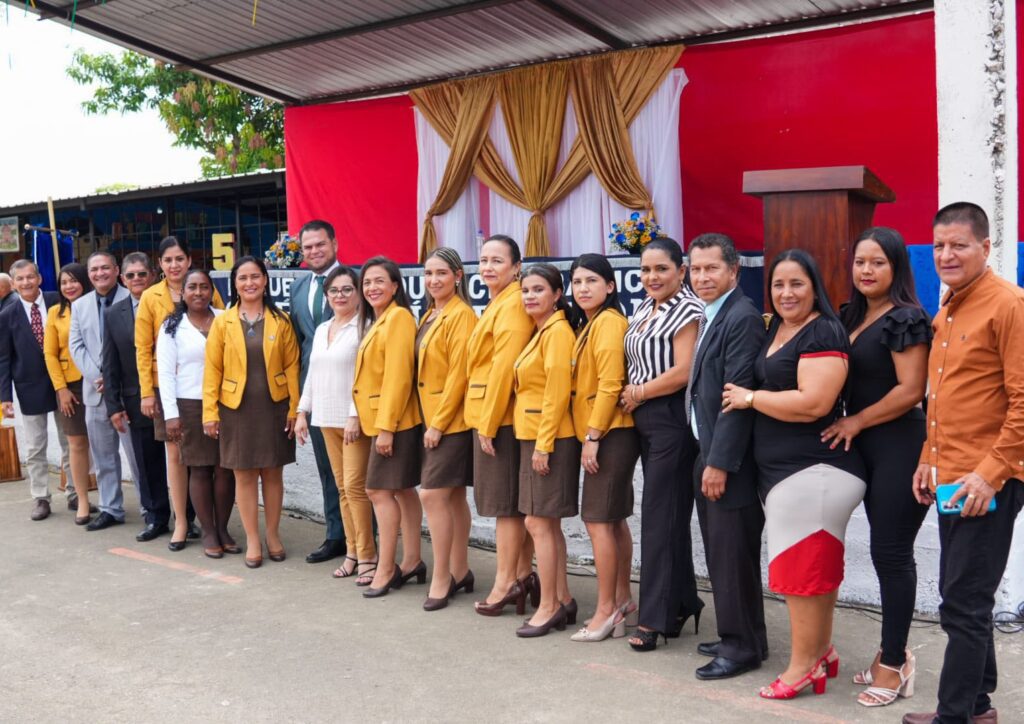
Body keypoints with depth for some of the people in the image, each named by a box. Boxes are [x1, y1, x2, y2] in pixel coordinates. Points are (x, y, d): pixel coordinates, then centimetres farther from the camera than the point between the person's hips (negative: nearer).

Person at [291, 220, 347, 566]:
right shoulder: (298, 287, 13)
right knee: (327, 467, 14)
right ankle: (337, 535, 26)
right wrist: (300, 382, 11)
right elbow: (297, 338, 18)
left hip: (347, 386, -6)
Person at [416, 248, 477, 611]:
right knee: (453, 496, 13)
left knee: (432, 495, -9)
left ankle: (441, 579, 1)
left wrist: (439, 422, -17)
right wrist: (432, 420, 10)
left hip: (452, 420, -9)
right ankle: (459, 571, 22)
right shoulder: (430, 315, 13)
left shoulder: (461, 315, -13)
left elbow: (458, 374, -18)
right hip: (434, 418, 9)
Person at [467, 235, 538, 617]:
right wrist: (484, 420, 14)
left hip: (500, 417, -10)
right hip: (490, 415, 10)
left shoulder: (513, 306, -15)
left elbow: (504, 367, -20)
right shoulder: (497, 304, 17)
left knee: (505, 503, -2)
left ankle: (506, 583, 8)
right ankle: (524, 575, 22)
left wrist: (488, 423, -18)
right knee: (516, 502, 14)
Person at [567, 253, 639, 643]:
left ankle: (607, 611, 3)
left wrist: (592, 436, -18)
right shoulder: (590, 324, 16)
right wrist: (590, 435, 11)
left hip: (610, 434, -10)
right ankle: (623, 600, 24)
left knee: (598, 520, -6)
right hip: (601, 435, 10)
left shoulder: (609, 322, -13)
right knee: (614, 519, 14)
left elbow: (610, 384, -19)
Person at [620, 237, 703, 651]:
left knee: (660, 517, -5)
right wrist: (631, 397, 2)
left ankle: (656, 618, 4)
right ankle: (683, 604, 24)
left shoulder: (687, 310, -10)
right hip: (644, 420, 8)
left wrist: (638, 393, -7)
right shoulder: (643, 311, 15)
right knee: (669, 514, 13)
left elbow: (682, 372, -18)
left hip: (672, 421, -8)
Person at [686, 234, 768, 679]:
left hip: (729, 461, -9)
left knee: (733, 555, 0)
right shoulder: (709, 317, 14)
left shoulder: (742, 318, -15)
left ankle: (743, 646, 13)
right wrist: (705, 458, 13)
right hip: (707, 456, 9)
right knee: (720, 553, 16)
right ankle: (734, 636, 29)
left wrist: (719, 463, -20)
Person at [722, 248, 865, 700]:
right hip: (779, 468, 9)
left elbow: (813, 403, -24)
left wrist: (749, 398, -14)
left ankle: (803, 665, 7)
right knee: (816, 563, 16)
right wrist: (746, 396, 8)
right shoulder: (773, 330, 14)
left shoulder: (823, 333, -13)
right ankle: (822, 651, 28)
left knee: (801, 564, -4)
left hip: (812, 470, -9)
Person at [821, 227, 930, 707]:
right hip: (867, 449, 8)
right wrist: (850, 427, 5)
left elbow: (911, 389, -18)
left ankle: (894, 664, 11)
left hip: (899, 448, -8)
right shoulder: (852, 315, 12)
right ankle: (895, 653, 26)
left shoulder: (906, 318, -12)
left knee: (891, 553, -1)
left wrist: (856, 422, -12)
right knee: (887, 551, 14)